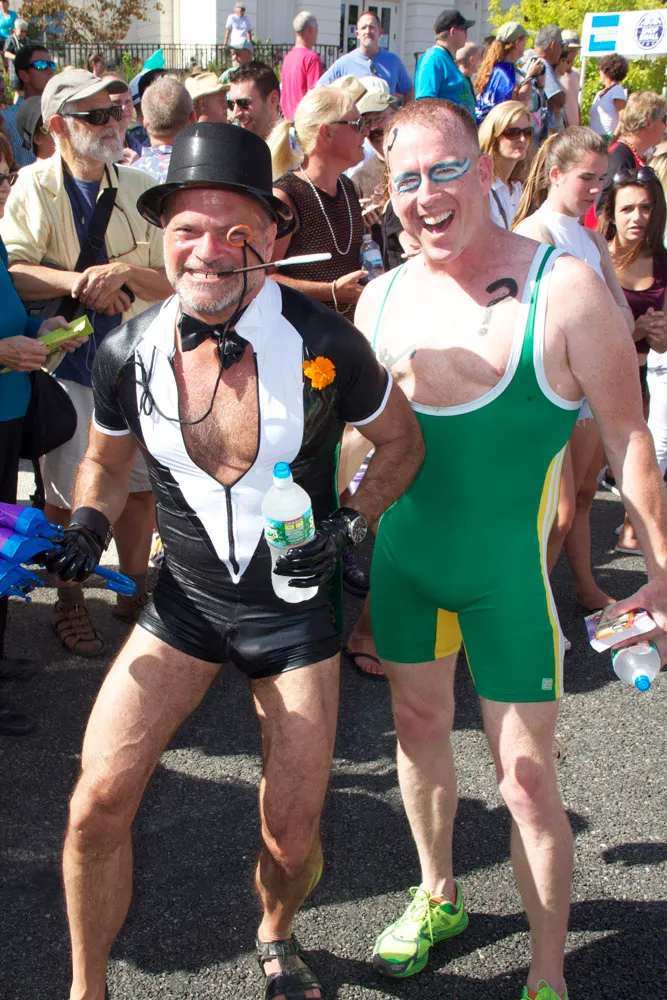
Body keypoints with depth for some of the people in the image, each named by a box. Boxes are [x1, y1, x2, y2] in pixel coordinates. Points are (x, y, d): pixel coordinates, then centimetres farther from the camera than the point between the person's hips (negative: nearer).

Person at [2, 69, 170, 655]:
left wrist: (124, 271, -19)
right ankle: (70, 603, 24)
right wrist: (80, 281, -25)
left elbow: (172, 282, 0)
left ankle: (134, 591, 29)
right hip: (65, 360, -3)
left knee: (142, 485, 9)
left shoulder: (140, 190, 5)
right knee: (67, 492, 5)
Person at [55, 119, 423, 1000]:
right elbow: (108, 462, 9)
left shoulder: (324, 346, -17)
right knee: (98, 803, -9)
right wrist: (88, 528, -11)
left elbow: (401, 443, 0)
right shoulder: (128, 354, -10)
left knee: (292, 837, 6)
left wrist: (349, 527, -16)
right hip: (185, 600, 2)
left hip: (297, 607, -1)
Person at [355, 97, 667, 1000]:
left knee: (525, 778, 1)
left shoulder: (563, 290, -16)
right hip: (404, 553, 5)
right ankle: (438, 894, 46)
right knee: (419, 729, 21)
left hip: (509, 565, -5)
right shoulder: (383, 297, 0)